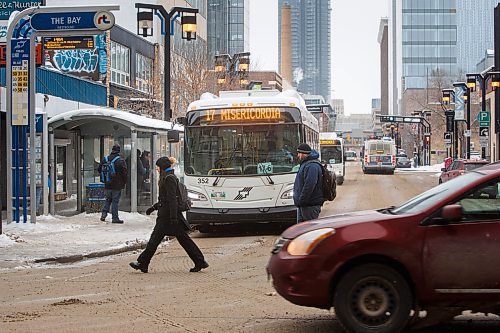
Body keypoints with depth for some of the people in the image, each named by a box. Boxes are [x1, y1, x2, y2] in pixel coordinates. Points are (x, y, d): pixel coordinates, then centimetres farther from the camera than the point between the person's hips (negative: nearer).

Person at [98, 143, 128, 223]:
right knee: (115, 201, 0)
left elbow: (99, 170, 13)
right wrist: (124, 182, 1)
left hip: (107, 185, 4)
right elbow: (124, 172, -13)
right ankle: (115, 218, 1)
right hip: (117, 185, -4)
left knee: (108, 200, 19)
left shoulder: (105, 159, 4)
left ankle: (103, 214, 10)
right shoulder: (120, 161, -12)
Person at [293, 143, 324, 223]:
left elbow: (309, 186, -26)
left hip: (310, 206, -11)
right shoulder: (306, 164, 18)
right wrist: (300, 202, 21)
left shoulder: (312, 166, -18)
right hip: (303, 204, 11)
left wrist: (301, 201, -22)